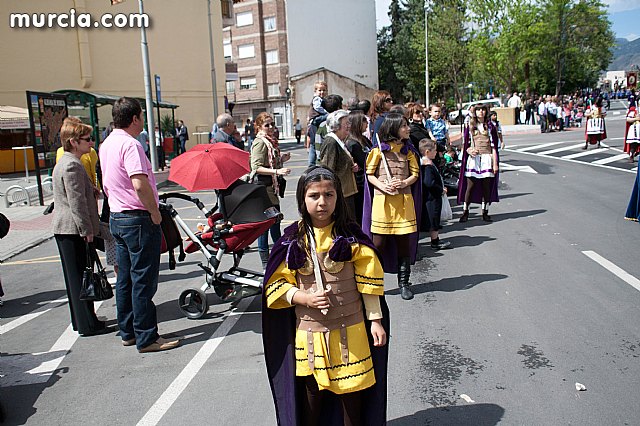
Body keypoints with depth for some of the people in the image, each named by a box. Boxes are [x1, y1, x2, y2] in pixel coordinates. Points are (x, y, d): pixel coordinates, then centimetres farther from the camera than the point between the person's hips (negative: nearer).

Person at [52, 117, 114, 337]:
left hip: (64, 229, 10)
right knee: (80, 277, -4)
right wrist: (87, 230, -19)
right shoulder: (72, 165, -17)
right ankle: (88, 325, 3)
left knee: (75, 276, 15)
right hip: (73, 229, -10)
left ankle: (81, 321, 25)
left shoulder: (63, 162, 17)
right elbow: (77, 202, -21)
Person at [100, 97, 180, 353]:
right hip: (138, 219, -10)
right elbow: (140, 184, -28)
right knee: (143, 280, -3)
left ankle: (128, 332, 25)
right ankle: (146, 338, 4)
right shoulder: (129, 144, -17)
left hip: (116, 218, 10)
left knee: (125, 279, 15)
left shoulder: (107, 144, 13)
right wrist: (155, 212, -17)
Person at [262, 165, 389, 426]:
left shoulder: (351, 237, -4)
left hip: (350, 331, 0)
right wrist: (304, 298, -16)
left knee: (352, 393, 12)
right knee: (312, 392, 12)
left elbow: (368, 282, -1)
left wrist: (376, 321, -2)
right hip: (309, 333, 1)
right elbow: (276, 284, -1)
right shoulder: (293, 241, -3)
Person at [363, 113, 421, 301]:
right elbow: (370, 174, 1)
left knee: (404, 242, 5)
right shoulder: (378, 150, 1)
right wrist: (383, 186, -16)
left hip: (404, 200, 3)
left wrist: (404, 183, -11)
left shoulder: (408, 150, 10)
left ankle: (404, 282, 17)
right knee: (378, 243, 0)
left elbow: (415, 174, 9)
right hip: (382, 200, -2)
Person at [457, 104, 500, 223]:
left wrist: (495, 163, -1)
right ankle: (465, 211, 2)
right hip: (473, 158, 0)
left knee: (486, 186, 1)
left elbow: (494, 146, 6)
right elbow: (466, 144, 12)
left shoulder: (490, 126, 9)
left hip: (487, 158, 0)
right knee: (470, 185, -5)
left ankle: (485, 212, 10)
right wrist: (469, 151, -9)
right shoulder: (470, 126, 10)